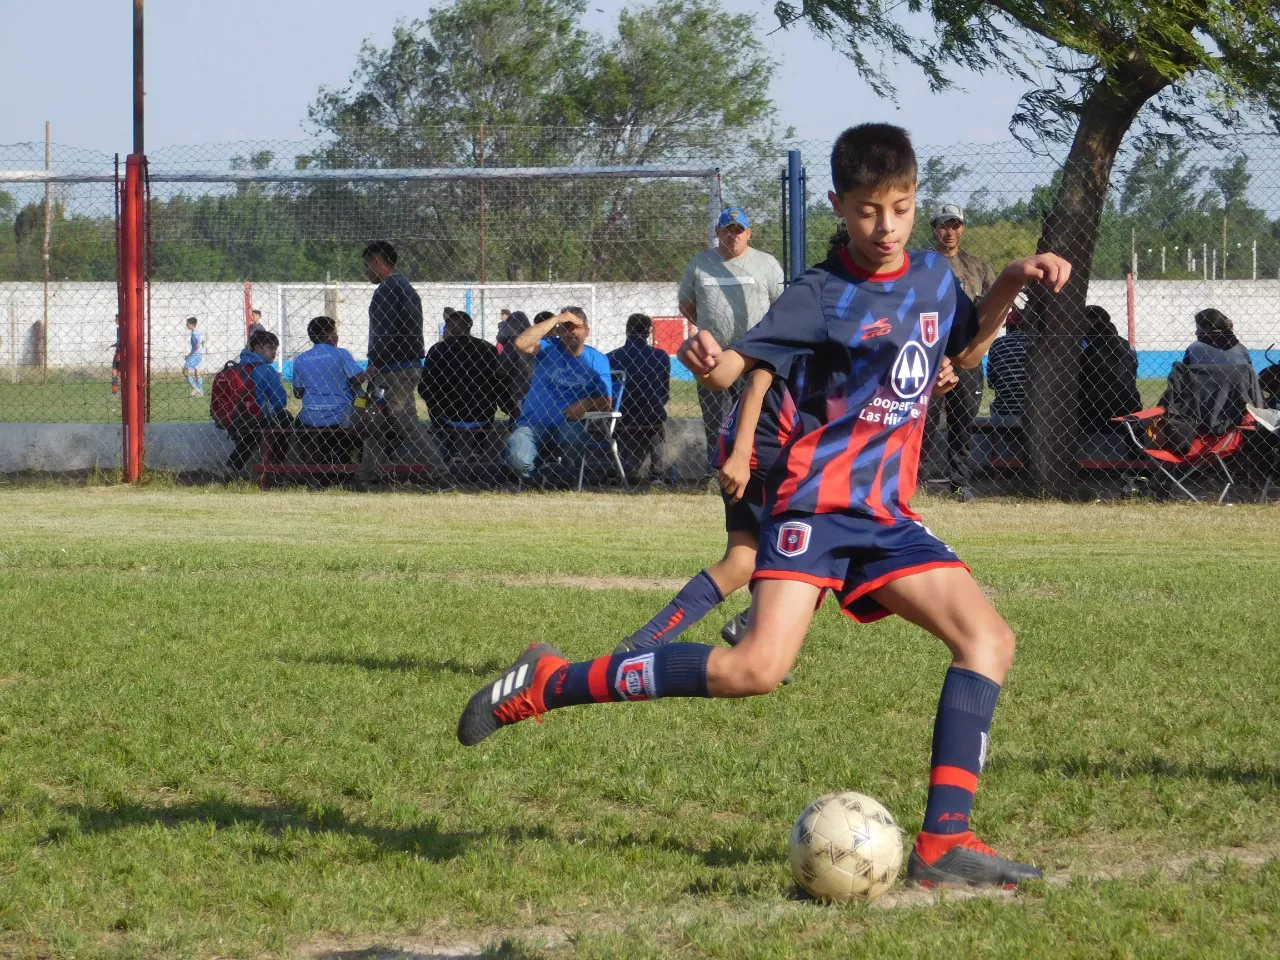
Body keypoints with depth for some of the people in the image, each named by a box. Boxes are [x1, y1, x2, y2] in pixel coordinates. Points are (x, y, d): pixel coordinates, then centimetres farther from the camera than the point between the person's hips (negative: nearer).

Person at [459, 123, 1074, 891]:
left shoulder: (934, 278, 12)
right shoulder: (824, 295, -8)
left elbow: (963, 352, 31)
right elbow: (737, 362, -16)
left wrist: (1011, 286, 15)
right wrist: (708, 361, -40)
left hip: (888, 518, 7)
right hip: (815, 506, -7)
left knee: (990, 639, -8)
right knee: (757, 668, -24)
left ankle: (944, 843, -11)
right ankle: (546, 684, -13)